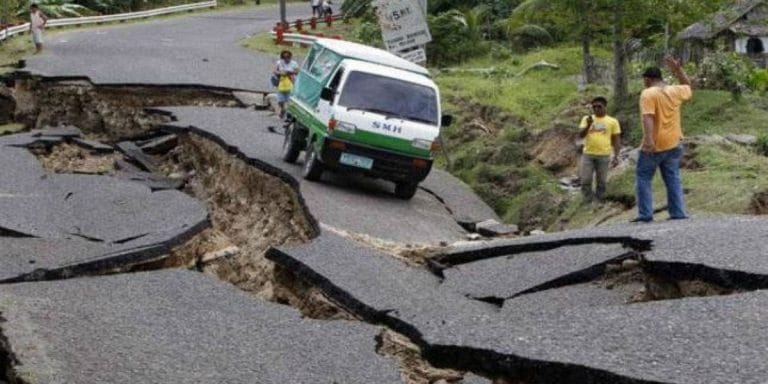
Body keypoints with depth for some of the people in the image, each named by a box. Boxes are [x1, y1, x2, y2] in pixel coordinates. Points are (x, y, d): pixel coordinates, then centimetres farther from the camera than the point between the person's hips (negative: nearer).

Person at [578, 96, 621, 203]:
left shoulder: (612, 121, 2)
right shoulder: (587, 119, 5)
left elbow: (616, 140, 5)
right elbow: (581, 135, -4)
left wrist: (616, 157, -2)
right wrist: (588, 125, -21)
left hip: (604, 156, -1)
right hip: (588, 155, 1)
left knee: (601, 182, 4)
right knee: (586, 181, -1)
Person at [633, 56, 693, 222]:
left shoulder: (648, 94, -12)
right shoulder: (675, 91, 7)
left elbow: (648, 117, -24)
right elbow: (688, 87, 30)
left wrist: (649, 139, -33)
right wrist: (678, 70, 24)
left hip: (654, 145, -6)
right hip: (673, 144, 6)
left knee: (643, 178, 4)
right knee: (673, 179, 9)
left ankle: (645, 214, -2)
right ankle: (678, 213, 5)